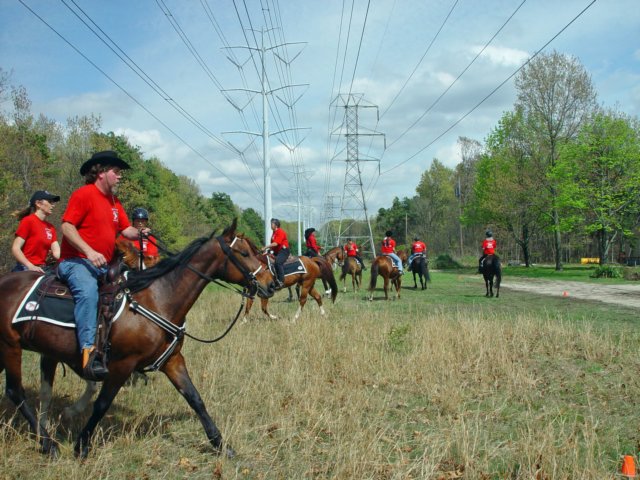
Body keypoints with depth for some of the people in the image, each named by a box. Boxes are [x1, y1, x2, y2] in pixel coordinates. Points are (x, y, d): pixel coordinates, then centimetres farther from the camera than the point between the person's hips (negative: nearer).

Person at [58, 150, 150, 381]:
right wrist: (89, 252, -25)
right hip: (75, 261, -9)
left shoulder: (114, 202, 20)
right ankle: (89, 352, -46)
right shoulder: (84, 194, -5)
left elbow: (126, 229, 15)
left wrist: (139, 233, -9)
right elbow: (67, 226, -14)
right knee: (88, 291, -35)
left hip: (104, 266, 9)